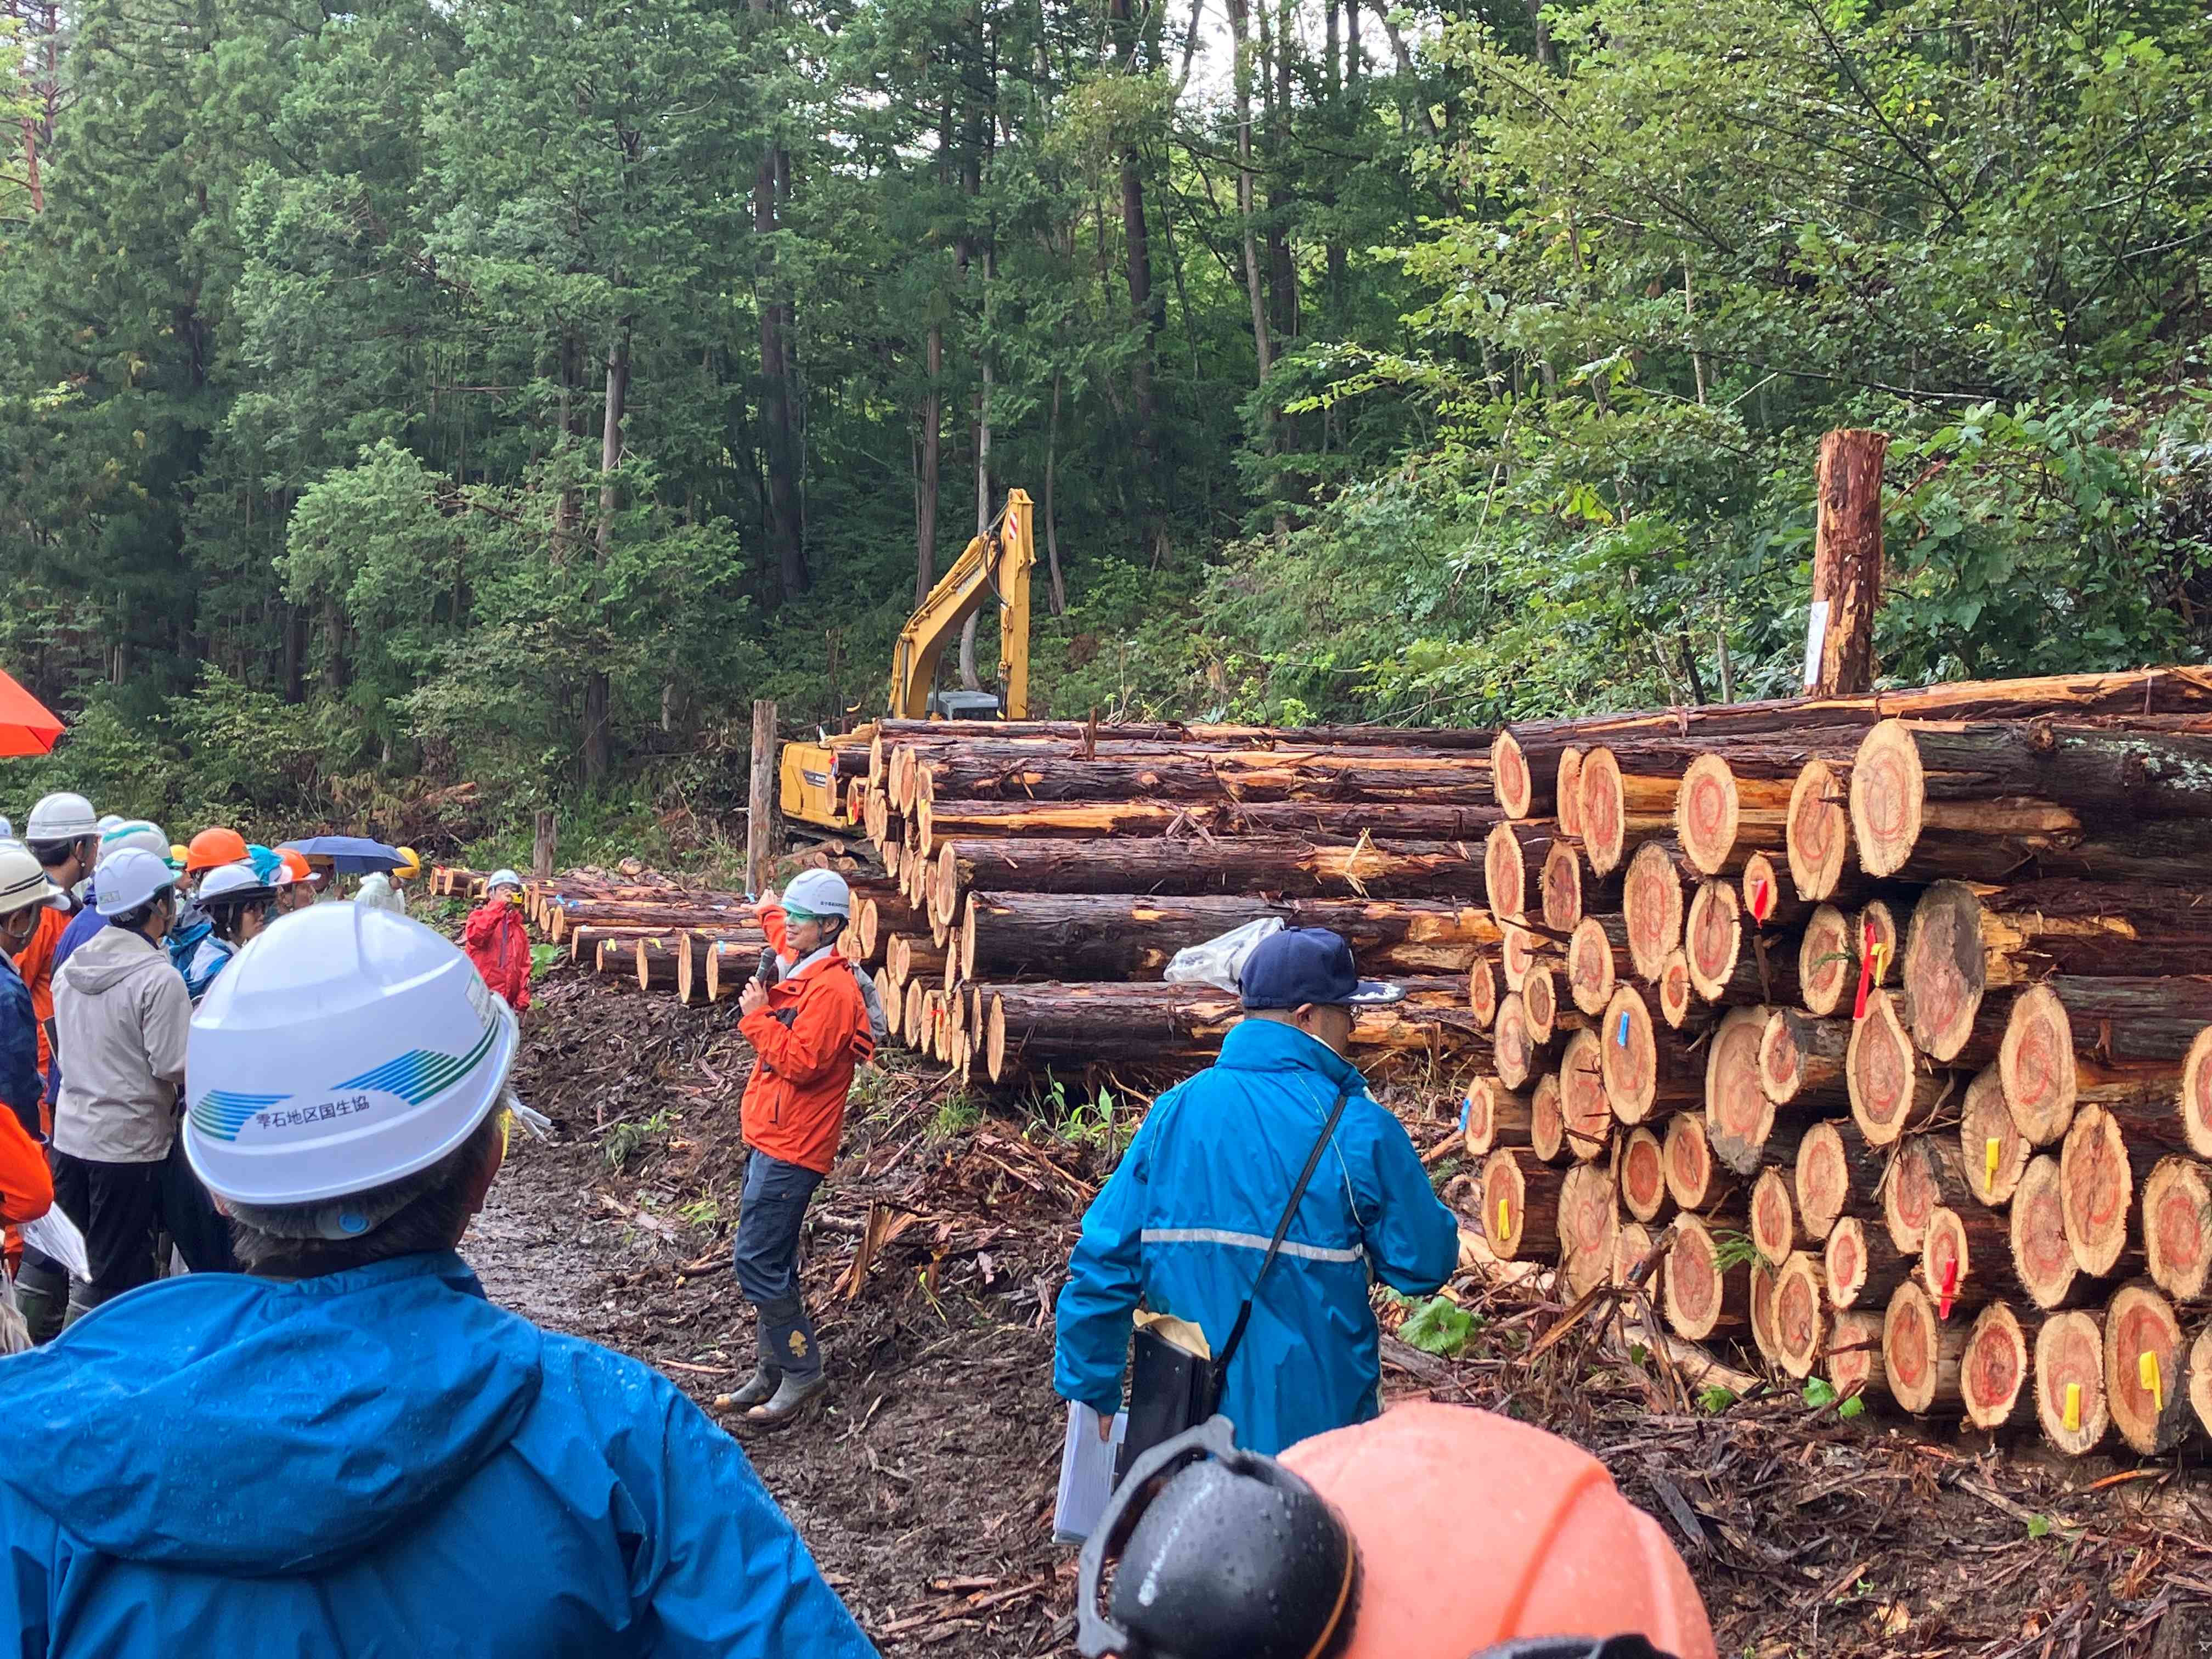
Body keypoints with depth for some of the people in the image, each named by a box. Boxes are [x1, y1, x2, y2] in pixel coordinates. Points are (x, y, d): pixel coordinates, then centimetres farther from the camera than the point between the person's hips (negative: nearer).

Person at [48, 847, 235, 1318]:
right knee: (119, 1279, 2)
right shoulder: (160, 979, -18)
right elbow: (176, 1067, -18)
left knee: (91, 1266, 18)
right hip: (130, 1147, -7)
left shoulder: (69, 970, 6)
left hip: (69, 1138, 7)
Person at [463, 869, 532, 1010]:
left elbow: (524, 967, 16)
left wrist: (522, 1001, 6)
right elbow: (475, 936, -19)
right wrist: (499, 905, -18)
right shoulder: (480, 916, 5)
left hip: (507, 1004, 5)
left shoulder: (519, 929, 18)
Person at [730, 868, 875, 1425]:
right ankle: (775, 1372, 22)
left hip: (790, 1147, -10)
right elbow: (782, 933, 38)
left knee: (759, 1261, -10)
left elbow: (801, 1063, -25)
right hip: (769, 1138, 10)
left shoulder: (832, 988, -18)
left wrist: (757, 1016, -18)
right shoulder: (795, 966, 11)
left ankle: (800, 1370, -3)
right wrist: (770, 909, 26)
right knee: (772, 1260, 14)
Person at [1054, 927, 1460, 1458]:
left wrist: (1092, 1392, 7)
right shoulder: (1359, 1130, -14)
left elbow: (1106, 1257, -4)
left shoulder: (1173, 1112, -4)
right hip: (1314, 1418, -3)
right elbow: (1424, 1265, -7)